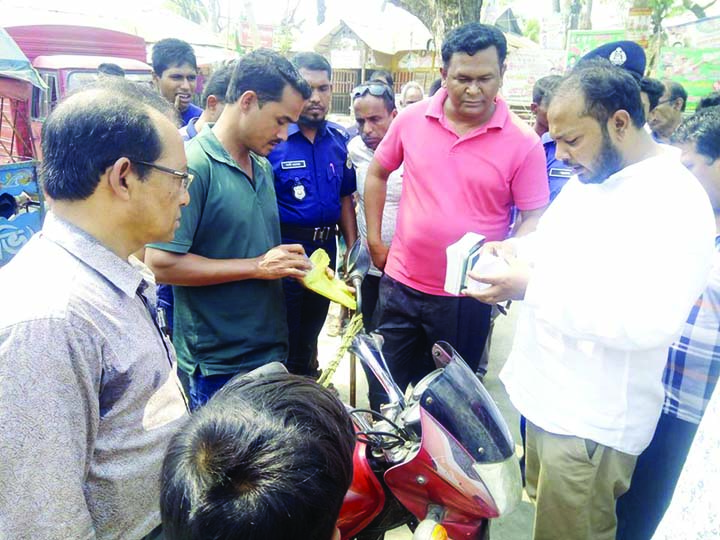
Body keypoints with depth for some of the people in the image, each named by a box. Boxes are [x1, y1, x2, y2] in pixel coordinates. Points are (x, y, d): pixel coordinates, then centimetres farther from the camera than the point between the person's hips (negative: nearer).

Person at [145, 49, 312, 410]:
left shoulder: (263, 167, 10)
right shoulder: (194, 166, -17)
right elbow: (161, 264, -22)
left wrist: (291, 266, 1)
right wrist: (256, 267, -20)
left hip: (271, 352, 8)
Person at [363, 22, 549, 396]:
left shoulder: (523, 142, -11)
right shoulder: (411, 120, -4)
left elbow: (535, 217, -7)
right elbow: (377, 173, 10)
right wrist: (375, 240, 7)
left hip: (467, 295, -2)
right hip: (401, 283, 3)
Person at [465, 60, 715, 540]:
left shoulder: (675, 202, -21)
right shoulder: (588, 177, 7)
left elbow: (651, 320, -31)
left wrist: (531, 286, -29)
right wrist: (516, 250, -2)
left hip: (592, 421, -8)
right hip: (547, 393, 8)